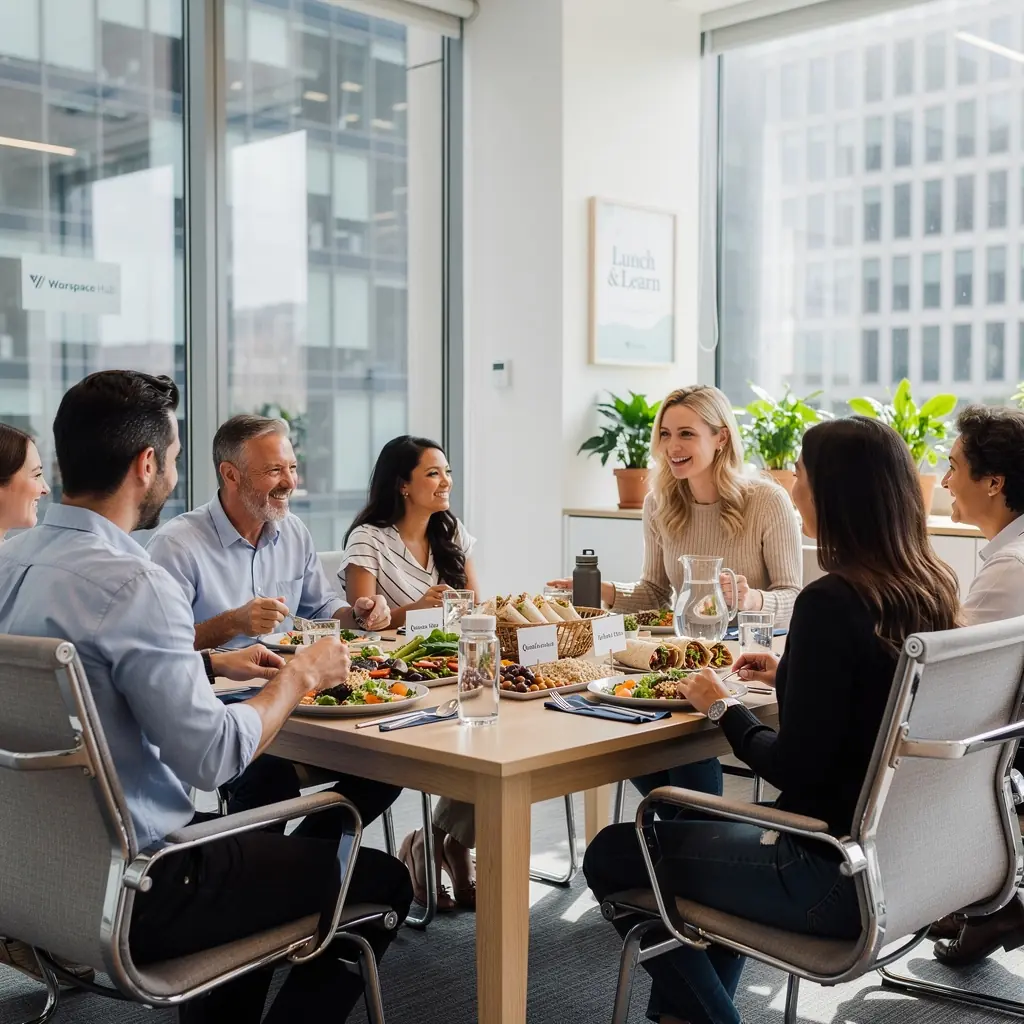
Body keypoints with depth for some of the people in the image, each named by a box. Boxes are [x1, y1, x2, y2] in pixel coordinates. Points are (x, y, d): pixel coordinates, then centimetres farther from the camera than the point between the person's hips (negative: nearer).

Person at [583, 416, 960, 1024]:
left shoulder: (831, 602, -24)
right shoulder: (934, 590, 0)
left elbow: (795, 768, -21)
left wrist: (724, 709, -5)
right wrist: (790, 675, 14)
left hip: (840, 881, -9)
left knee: (611, 855, 7)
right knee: (726, 832, 34)